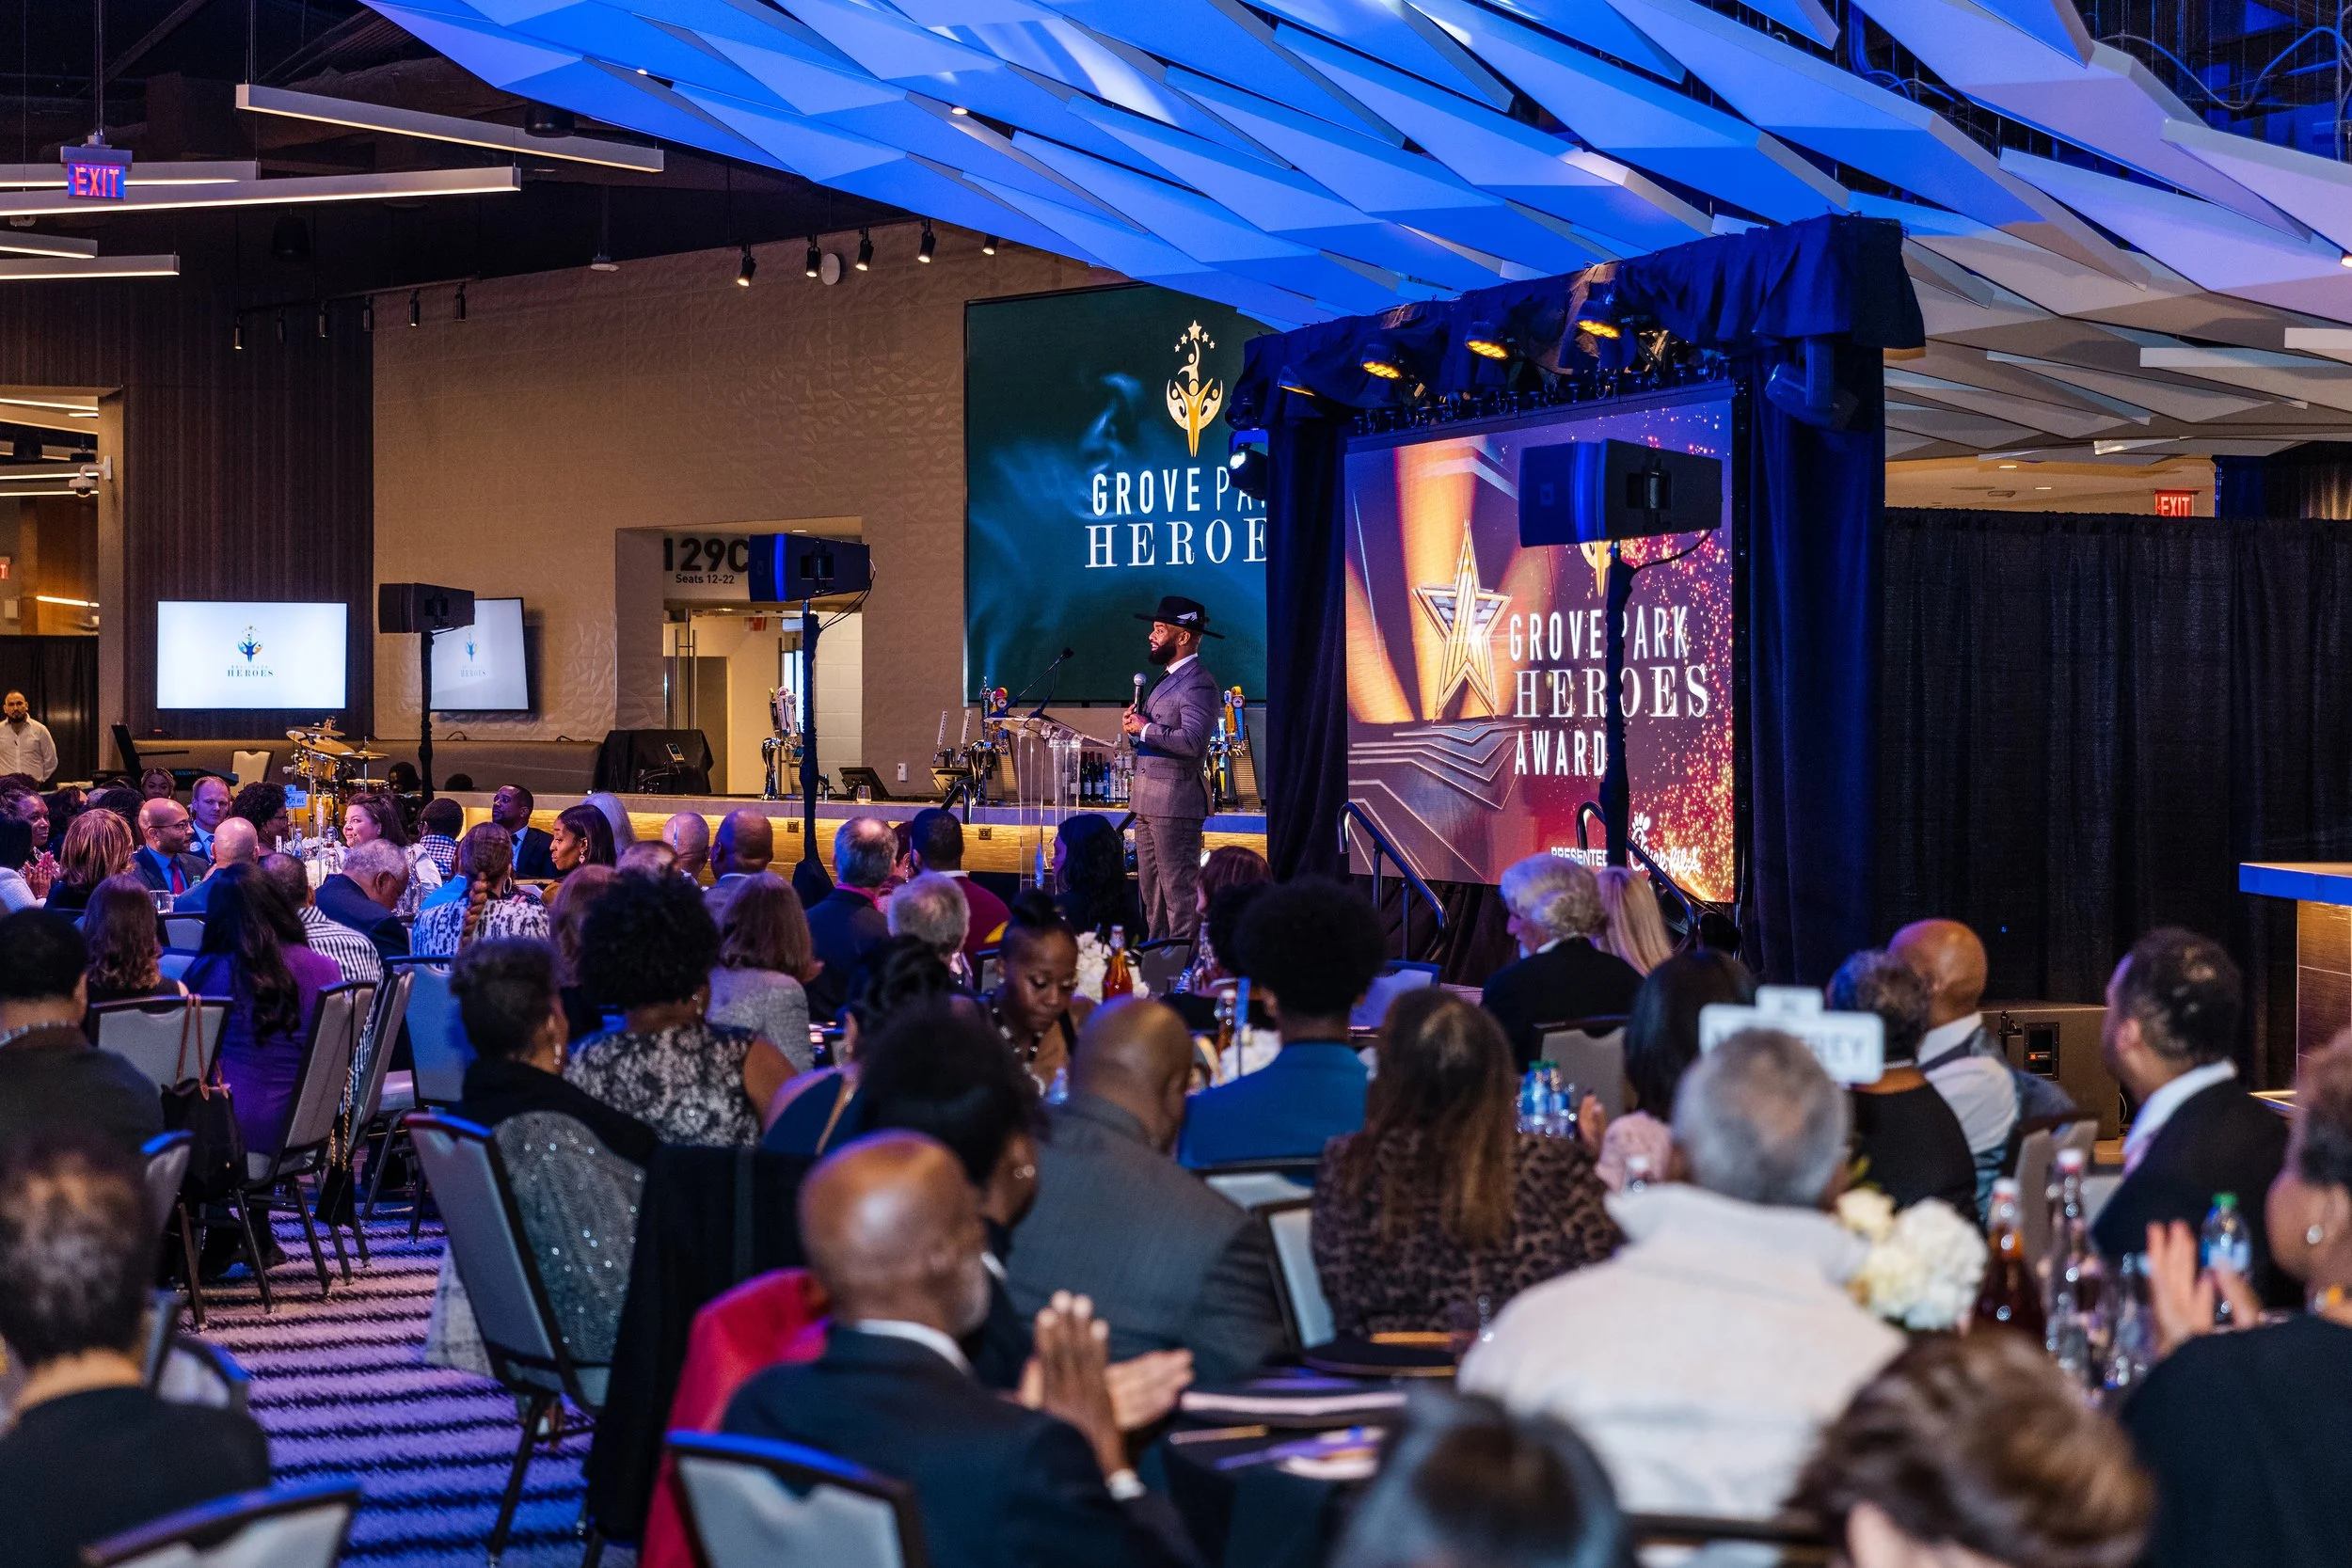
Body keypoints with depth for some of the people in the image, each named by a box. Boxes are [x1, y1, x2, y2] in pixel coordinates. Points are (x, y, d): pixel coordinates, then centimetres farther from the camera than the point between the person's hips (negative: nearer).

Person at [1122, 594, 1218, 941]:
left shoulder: (1198, 684, -14)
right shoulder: (1167, 677, 18)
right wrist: (1134, 726, 2)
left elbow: (1193, 741, -26)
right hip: (1147, 797, 10)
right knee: (1151, 888, 14)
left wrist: (1146, 729, -16)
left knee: (1178, 890, -8)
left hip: (1175, 798, -10)